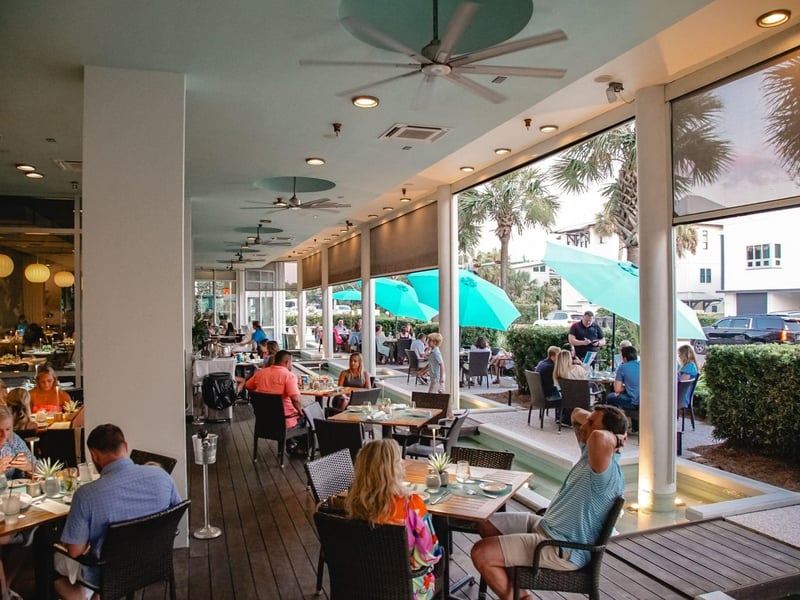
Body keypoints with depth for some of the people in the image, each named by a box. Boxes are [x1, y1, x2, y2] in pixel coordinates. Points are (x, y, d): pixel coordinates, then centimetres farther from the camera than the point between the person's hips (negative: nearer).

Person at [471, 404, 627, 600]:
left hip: (562, 549, -10)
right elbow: (577, 413, 17)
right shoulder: (589, 451, 0)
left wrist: (615, 439, -31)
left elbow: (599, 437, -52)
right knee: (486, 526, 17)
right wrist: (593, 420, -2)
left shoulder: (607, 473, -29)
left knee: (480, 553, -14)